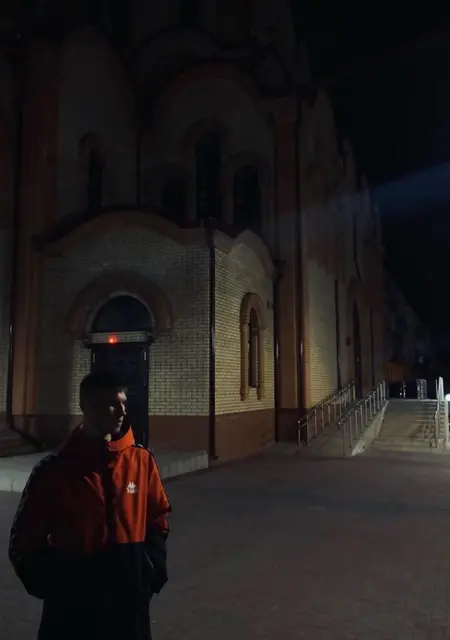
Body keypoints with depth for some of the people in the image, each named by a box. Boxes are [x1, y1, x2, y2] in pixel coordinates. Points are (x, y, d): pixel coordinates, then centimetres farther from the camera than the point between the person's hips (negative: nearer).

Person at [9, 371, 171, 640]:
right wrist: (58, 585, -10)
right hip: (72, 607, -2)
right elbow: (24, 541, -3)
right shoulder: (55, 470, -11)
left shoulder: (142, 460, -3)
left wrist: (152, 567, -1)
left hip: (130, 602, 3)